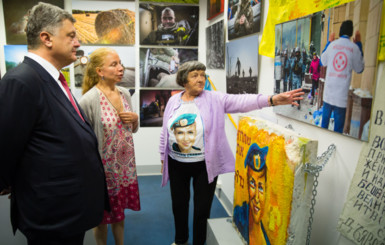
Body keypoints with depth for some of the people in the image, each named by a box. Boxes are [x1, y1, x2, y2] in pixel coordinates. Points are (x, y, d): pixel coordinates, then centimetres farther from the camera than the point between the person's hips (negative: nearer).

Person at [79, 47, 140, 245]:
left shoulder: (125, 94, 2)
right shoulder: (89, 100, -18)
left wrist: (135, 119, -8)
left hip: (126, 166, 6)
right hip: (104, 169, -5)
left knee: (119, 213, 22)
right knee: (102, 217, 16)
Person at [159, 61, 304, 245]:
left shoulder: (214, 99, -8)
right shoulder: (173, 100, 2)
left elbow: (240, 101, -22)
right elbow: (165, 131, 7)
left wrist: (272, 100, -35)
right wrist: (163, 158, 10)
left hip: (205, 166, -3)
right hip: (177, 164, 3)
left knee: (202, 208, 9)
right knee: (179, 204, 19)